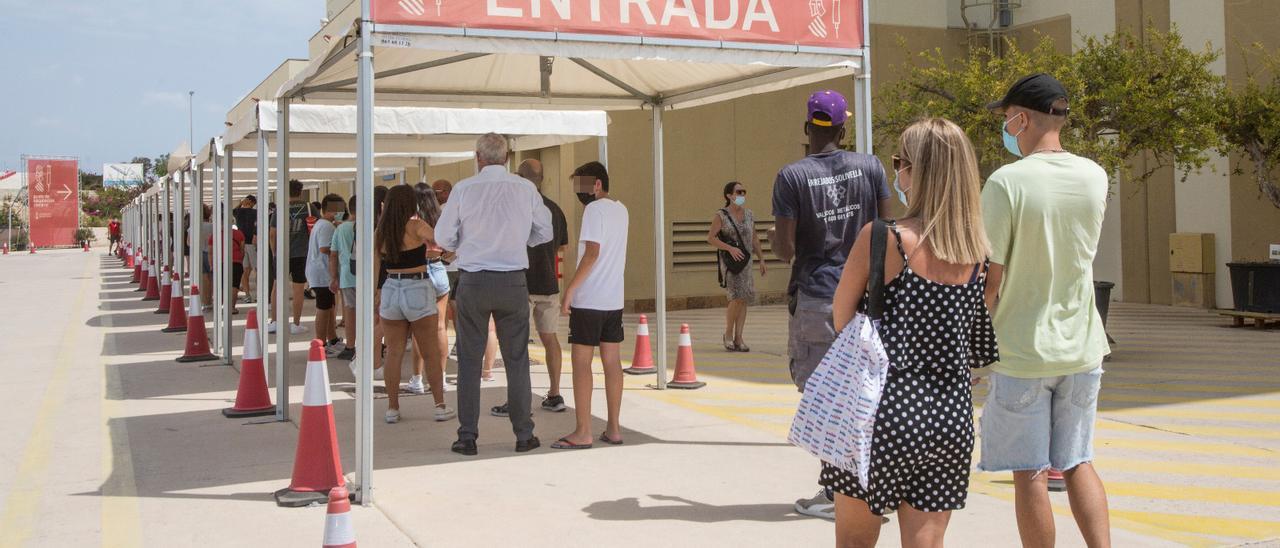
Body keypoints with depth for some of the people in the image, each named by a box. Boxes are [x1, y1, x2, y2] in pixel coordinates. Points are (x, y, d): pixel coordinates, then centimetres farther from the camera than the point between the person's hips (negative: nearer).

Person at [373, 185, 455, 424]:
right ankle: (440, 407, 9)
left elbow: (374, 267, 10)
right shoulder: (416, 226, -8)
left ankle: (392, 408, 10)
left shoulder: (380, 231, 5)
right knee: (430, 354, 6)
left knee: (393, 354, 9)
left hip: (390, 290, 4)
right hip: (418, 290, -3)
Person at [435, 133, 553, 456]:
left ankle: (467, 437, 10)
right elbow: (545, 233, 10)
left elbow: (443, 238, 0)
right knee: (517, 360, 9)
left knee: (469, 361, 7)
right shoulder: (525, 189, -1)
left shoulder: (463, 189, -5)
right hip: (513, 282, 1)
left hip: (473, 281, -1)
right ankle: (524, 435, 13)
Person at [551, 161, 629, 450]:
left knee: (581, 361, -3)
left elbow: (592, 253, -18)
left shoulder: (594, 210, -11)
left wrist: (570, 290, -18)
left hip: (589, 300, -8)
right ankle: (613, 428, 12)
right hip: (614, 299, 8)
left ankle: (583, 432, -3)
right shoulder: (621, 210, 14)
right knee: (612, 361, 9)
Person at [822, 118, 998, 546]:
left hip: (886, 412, -4)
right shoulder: (978, 253, 2)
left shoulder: (883, 238, -12)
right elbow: (982, 351, 9)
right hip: (952, 417, 4)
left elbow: (842, 316, -1)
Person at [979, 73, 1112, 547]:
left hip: (1021, 349, -5)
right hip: (1081, 348, 5)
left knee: (1030, 475, 6)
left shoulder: (1006, 182, -16)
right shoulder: (1095, 177, 0)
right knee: (1078, 463, 18)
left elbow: (990, 278, -15)